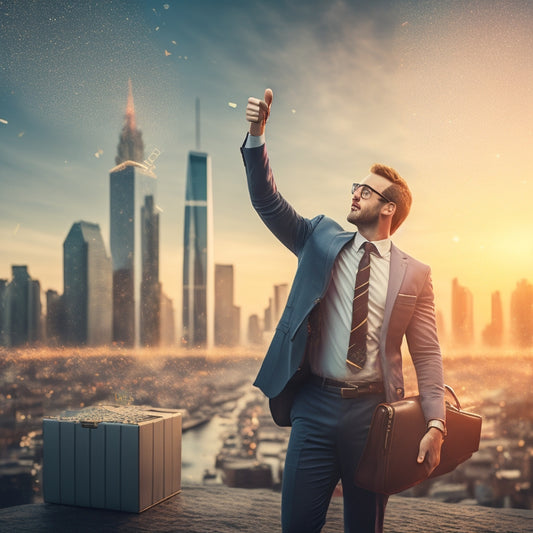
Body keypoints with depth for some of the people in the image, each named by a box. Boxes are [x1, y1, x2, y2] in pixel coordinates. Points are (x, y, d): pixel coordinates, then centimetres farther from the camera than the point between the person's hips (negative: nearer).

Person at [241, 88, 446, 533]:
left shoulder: (414, 274, 2)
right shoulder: (321, 239, 8)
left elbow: (427, 354, 0)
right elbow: (267, 201, 0)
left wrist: (435, 425, -9)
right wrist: (256, 135, -13)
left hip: (372, 412, -1)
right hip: (315, 405, 1)